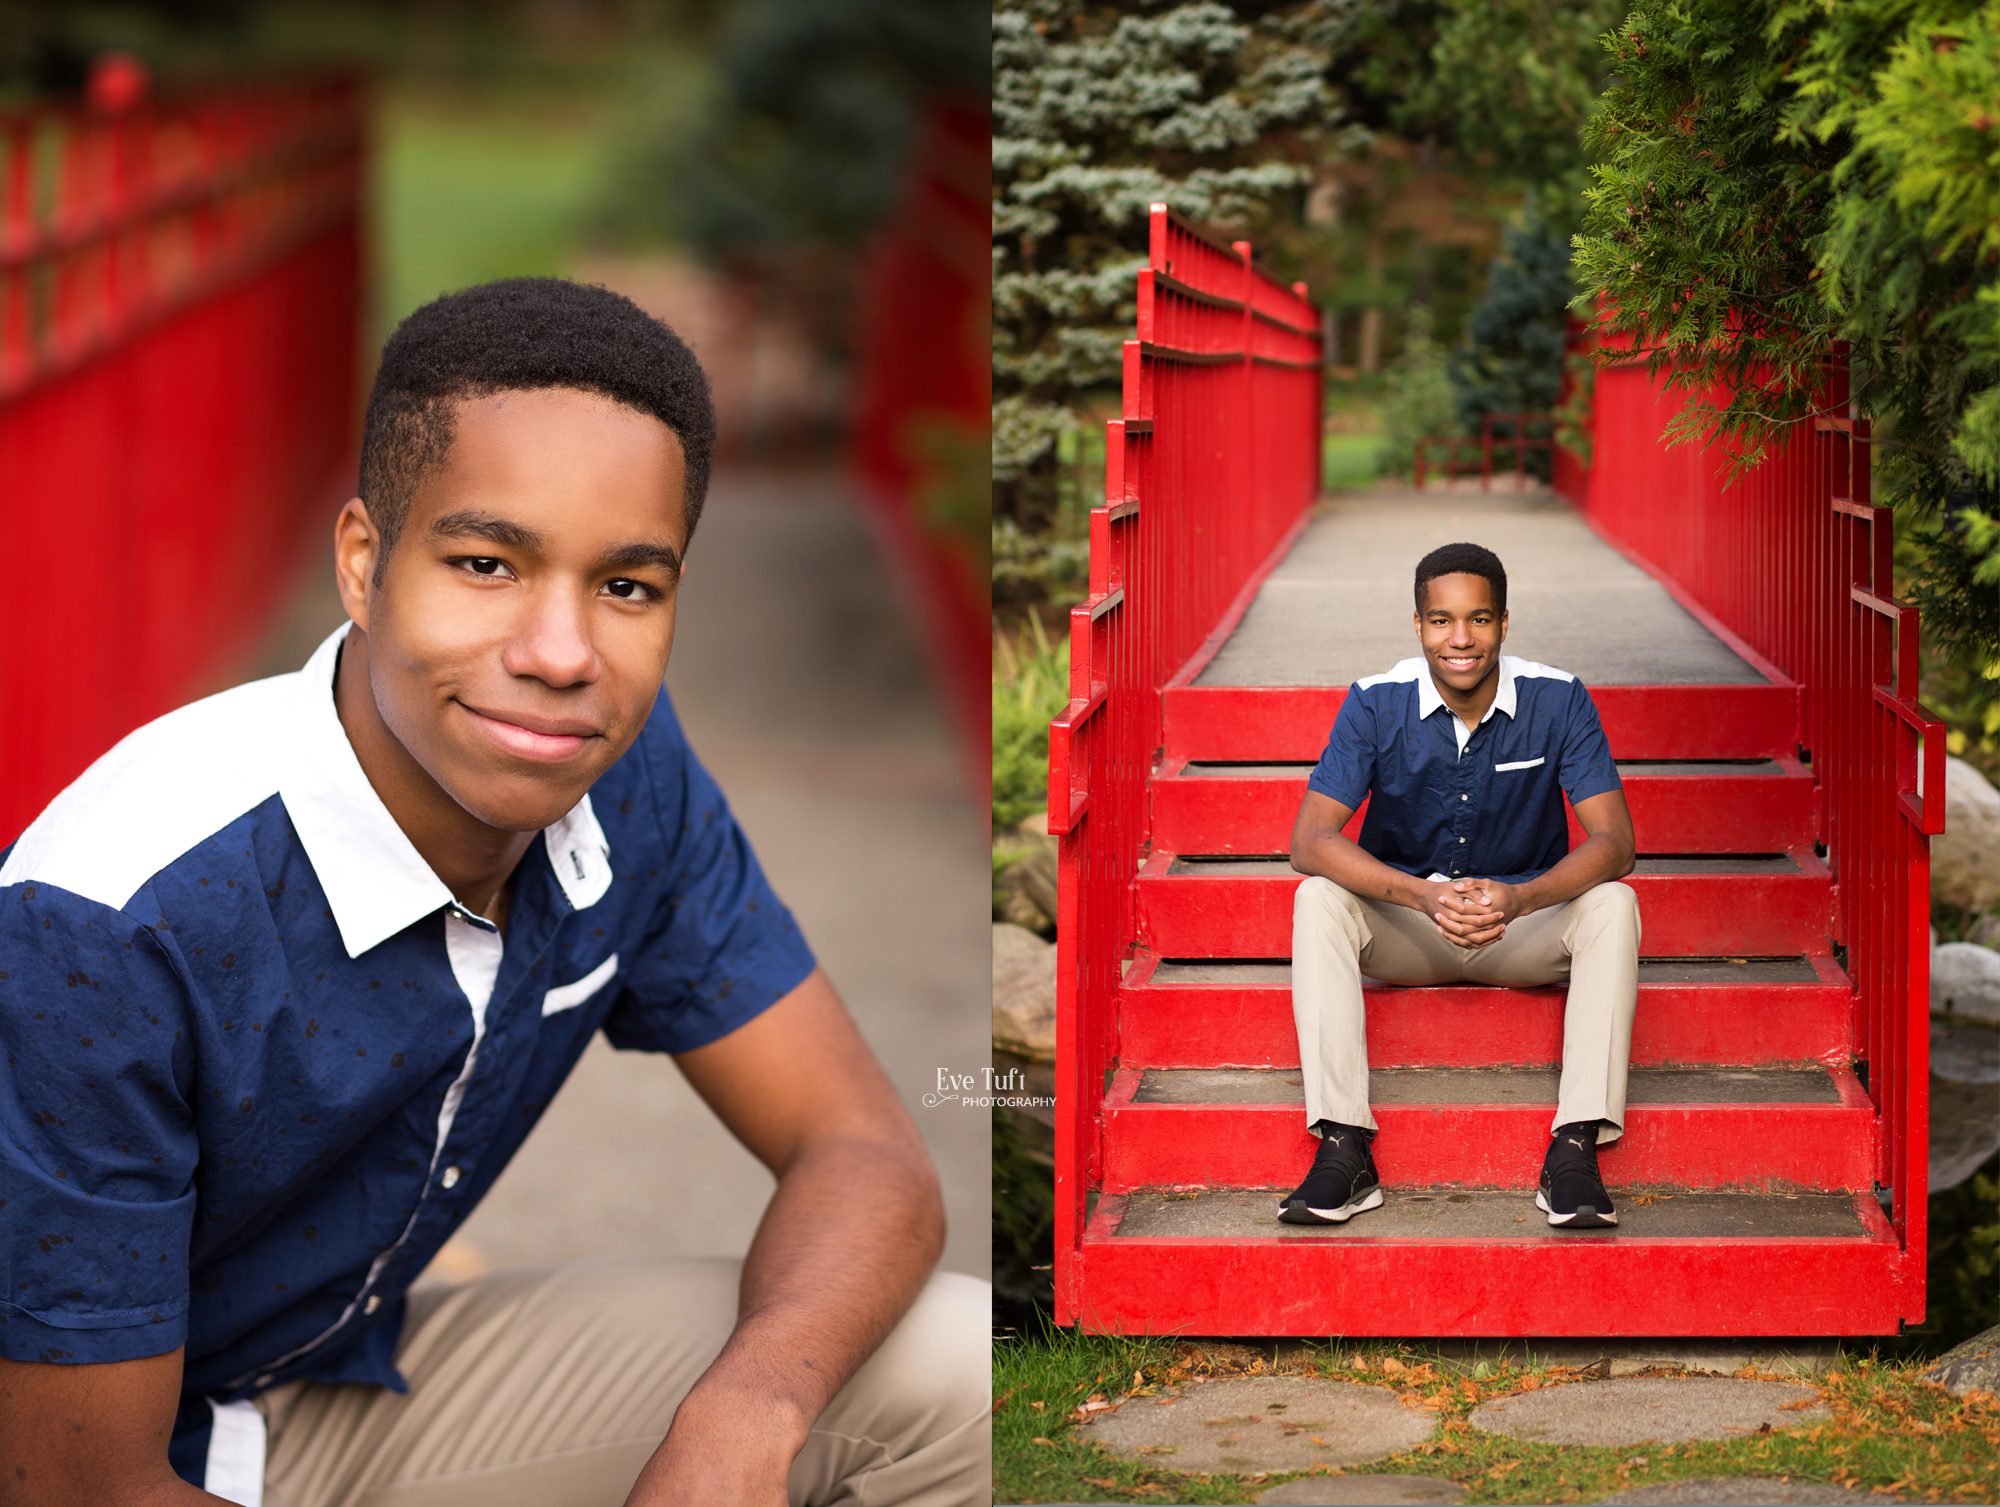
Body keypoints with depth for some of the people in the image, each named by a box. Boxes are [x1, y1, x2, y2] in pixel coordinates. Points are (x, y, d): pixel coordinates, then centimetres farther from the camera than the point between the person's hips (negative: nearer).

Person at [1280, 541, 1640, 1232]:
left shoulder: (1558, 701, -13)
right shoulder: (1376, 704, -13)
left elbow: (1613, 843, -19)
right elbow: (1310, 842, -22)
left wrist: (1519, 898, -38)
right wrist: (1424, 896, -37)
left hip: (1525, 925, 0)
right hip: (1405, 934, 0)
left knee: (1611, 904, -29)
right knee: (1318, 899, -29)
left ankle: (1576, 1151, -33)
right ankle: (1343, 1149, -34)